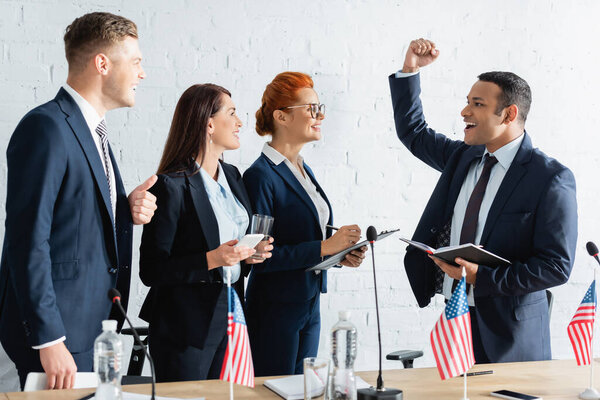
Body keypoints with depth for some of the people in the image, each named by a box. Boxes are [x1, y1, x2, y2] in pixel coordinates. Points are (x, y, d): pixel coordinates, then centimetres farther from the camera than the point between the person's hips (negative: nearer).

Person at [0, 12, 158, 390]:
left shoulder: (92, 131, 15)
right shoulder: (46, 127, -16)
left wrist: (127, 211, 0)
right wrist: (49, 340, -22)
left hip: (96, 324, 9)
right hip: (61, 330, -9)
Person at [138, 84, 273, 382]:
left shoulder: (232, 175, 10)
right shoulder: (173, 186, -15)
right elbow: (151, 271, -15)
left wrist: (248, 254, 2)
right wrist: (211, 260, -24)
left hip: (229, 320, 7)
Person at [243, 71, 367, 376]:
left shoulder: (303, 170, 13)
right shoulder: (261, 175, -15)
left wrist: (340, 254, 2)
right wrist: (324, 247, -22)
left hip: (309, 306, 8)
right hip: (275, 313, -8)